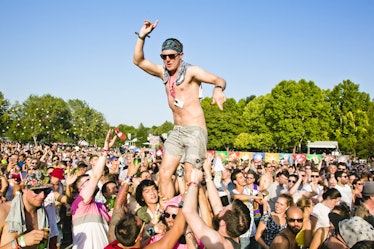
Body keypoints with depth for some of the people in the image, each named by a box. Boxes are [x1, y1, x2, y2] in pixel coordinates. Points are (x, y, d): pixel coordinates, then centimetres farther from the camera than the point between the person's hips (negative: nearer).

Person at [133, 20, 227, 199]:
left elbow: (219, 80, -17)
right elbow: (138, 61, 12)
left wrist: (218, 89, -41)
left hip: (195, 130, -6)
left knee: (190, 177, -11)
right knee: (164, 173, -3)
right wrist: (141, 36, 0)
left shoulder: (191, 71, -7)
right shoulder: (163, 72, 11)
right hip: (176, 131, 6)